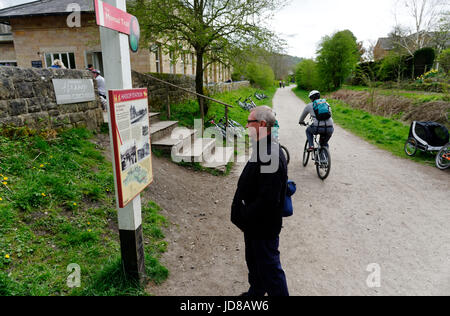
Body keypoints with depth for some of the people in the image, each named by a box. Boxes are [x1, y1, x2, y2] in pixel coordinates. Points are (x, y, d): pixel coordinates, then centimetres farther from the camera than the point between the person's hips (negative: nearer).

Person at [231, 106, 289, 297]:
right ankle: (255, 292, 49)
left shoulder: (271, 156, -29)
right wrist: (243, 216, 12)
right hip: (254, 224, 10)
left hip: (264, 227, -10)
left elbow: (268, 200, -31)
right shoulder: (262, 149, 5)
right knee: (254, 263, 27)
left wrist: (244, 217, -19)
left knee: (269, 268, 9)